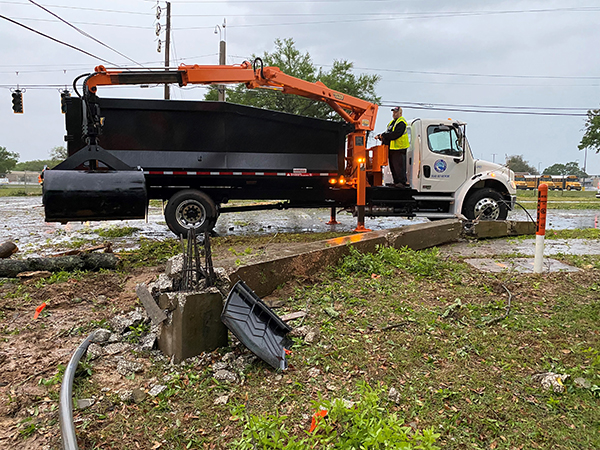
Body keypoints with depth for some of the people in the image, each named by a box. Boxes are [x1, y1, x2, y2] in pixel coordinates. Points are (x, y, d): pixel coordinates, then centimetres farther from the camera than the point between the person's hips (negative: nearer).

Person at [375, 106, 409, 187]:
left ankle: (402, 182, -4)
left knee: (399, 166, -9)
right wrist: (379, 136, 7)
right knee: (393, 166, 11)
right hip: (392, 148, 10)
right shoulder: (392, 122, 22)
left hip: (398, 148, -10)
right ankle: (396, 182, 18)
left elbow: (395, 135, -21)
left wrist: (383, 136, -16)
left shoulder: (401, 123, -10)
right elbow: (387, 133, 24)